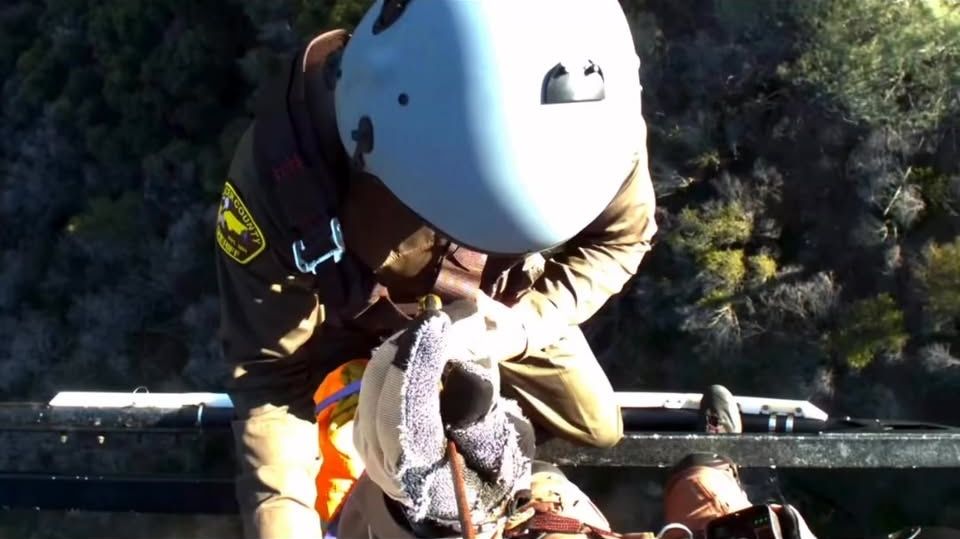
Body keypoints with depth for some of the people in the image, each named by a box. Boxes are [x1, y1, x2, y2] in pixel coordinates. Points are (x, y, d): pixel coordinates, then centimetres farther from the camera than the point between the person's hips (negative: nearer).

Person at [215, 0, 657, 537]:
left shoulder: (595, 123, -39)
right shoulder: (280, 175, -44)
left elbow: (623, 235, -14)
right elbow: (272, 369, -29)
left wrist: (528, 324, -29)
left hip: (494, 306, 2)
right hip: (350, 320, -2)